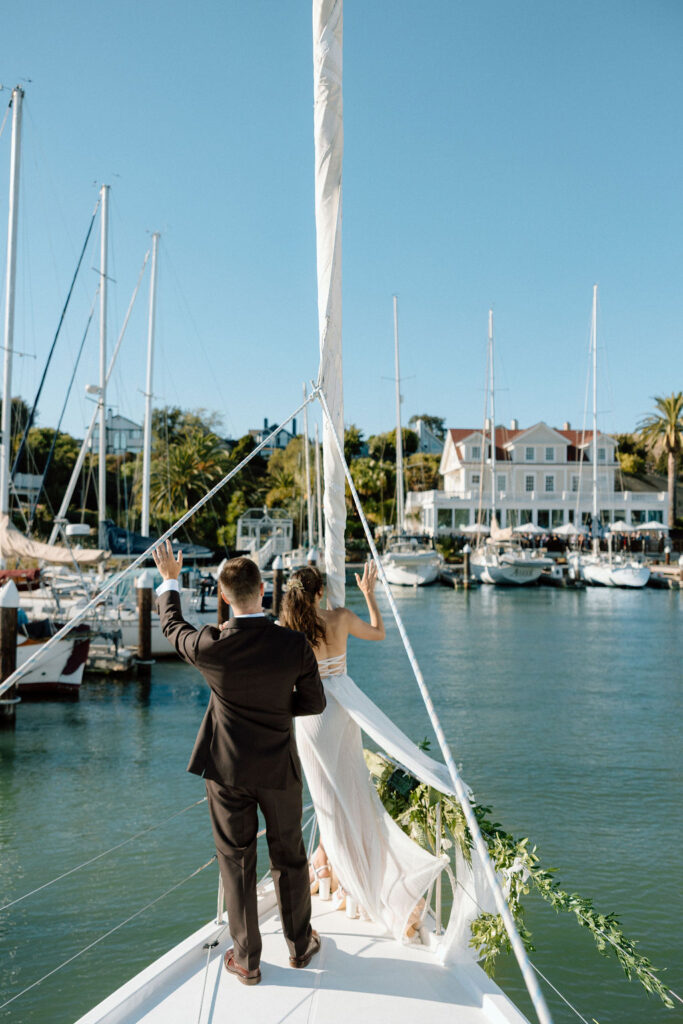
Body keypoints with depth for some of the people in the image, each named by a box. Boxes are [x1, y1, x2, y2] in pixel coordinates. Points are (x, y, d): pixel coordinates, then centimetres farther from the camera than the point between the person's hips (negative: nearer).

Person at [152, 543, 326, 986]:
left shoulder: (210, 646, -18)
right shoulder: (295, 644, -18)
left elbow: (172, 626, 4)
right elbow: (314, 702, -6)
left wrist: (170, 581, 19)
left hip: (227, 768, 0)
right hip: (279, 767, 1)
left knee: (236, 862, 15)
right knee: (289, 857, 19)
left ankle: (247, 960, 28)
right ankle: (300, 945, 37)